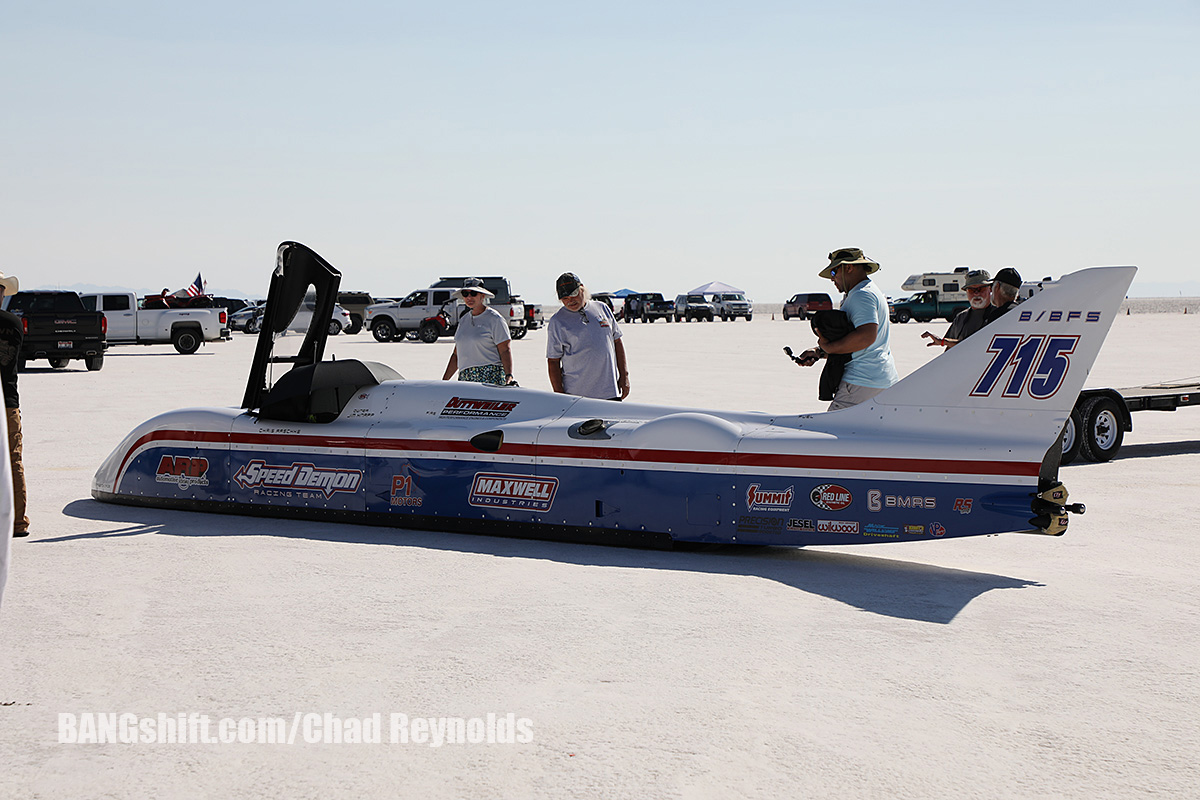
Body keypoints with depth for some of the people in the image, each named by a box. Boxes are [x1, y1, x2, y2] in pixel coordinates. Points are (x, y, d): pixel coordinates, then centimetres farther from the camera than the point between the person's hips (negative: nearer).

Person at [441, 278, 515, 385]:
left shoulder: (494, 319, -1)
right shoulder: (463, 320, 18)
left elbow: (505, 350, -8)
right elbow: (456, 355, 21)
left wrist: (509, 376, -22)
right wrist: (444, 381, 16)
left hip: (490, 376, -6)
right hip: (465, 378, 6)